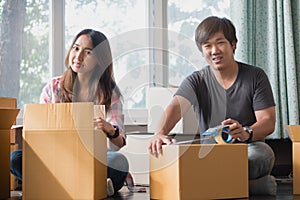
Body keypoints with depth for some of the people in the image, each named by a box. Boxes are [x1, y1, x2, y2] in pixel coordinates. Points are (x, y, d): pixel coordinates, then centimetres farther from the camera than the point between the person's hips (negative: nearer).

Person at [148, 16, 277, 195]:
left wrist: (246, 133, -27)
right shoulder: (196, 81, 7)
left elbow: (269, 121, -2)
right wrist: (161, 132, -37)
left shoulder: (255, 76, 6)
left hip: (247, 149, -1)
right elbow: (177, 106, -13)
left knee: (262, 153, -37)